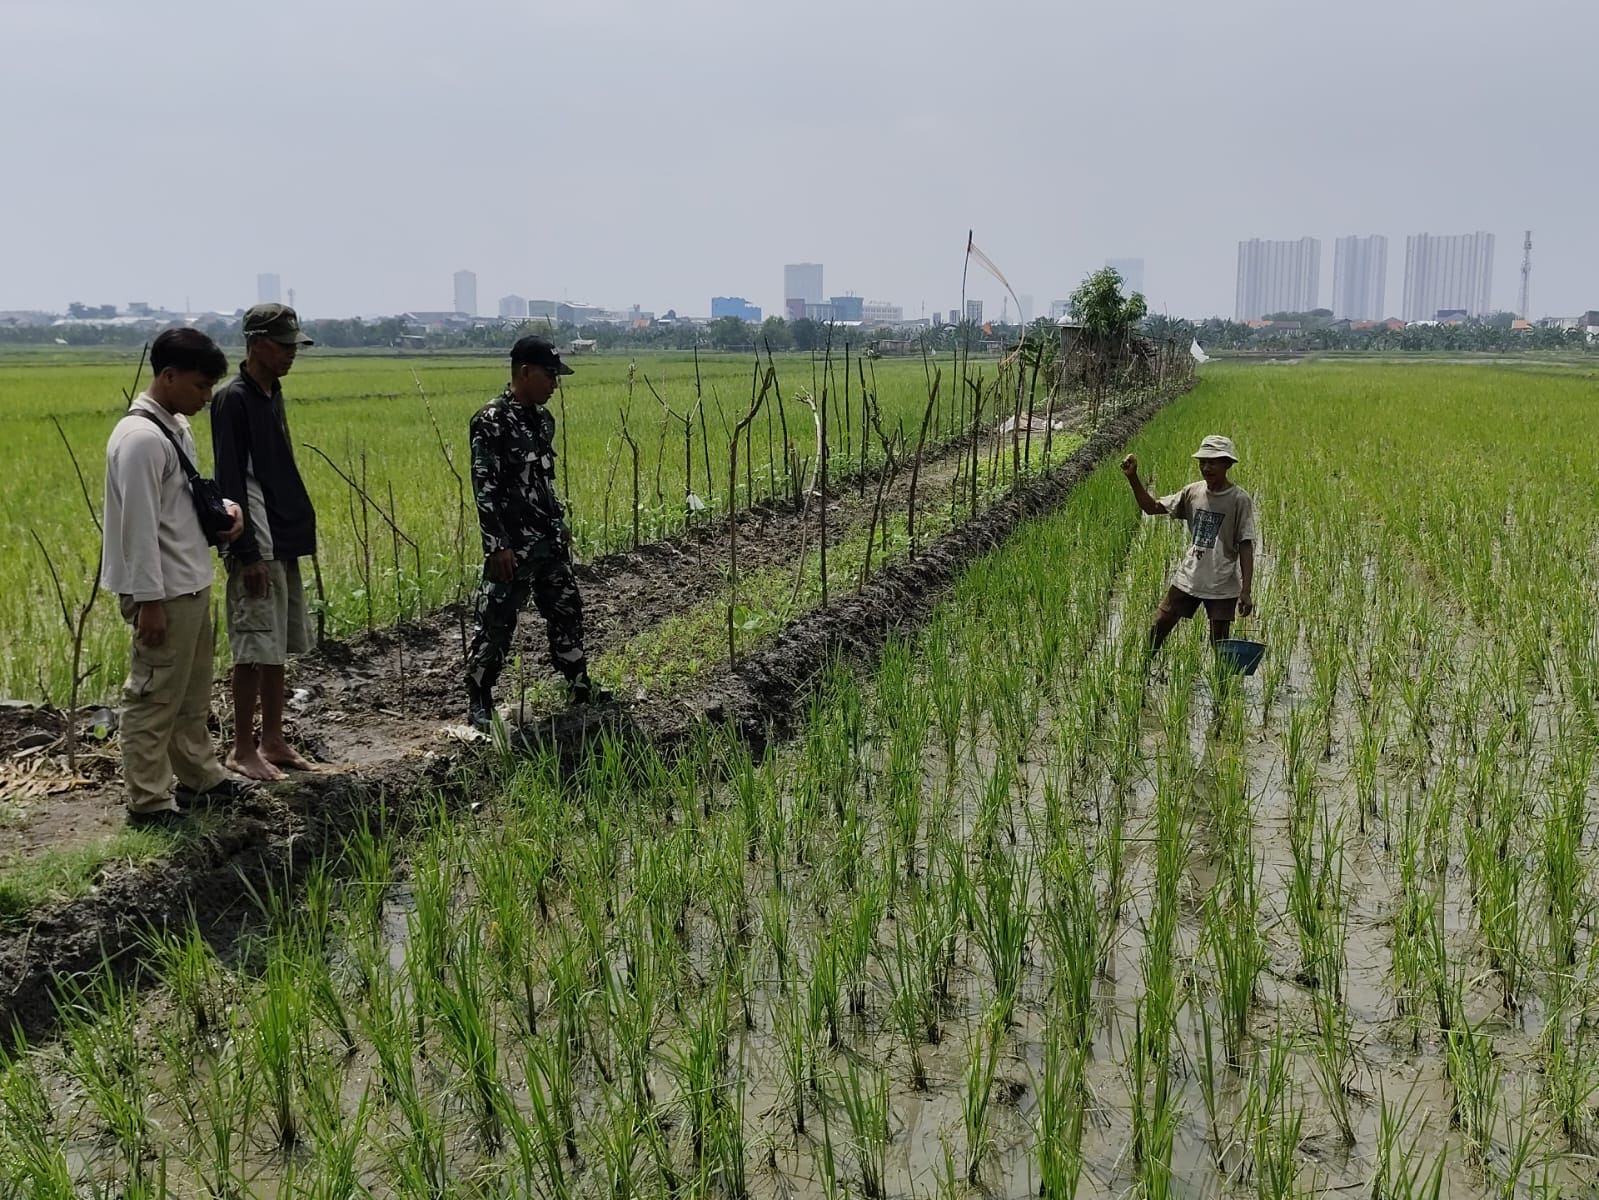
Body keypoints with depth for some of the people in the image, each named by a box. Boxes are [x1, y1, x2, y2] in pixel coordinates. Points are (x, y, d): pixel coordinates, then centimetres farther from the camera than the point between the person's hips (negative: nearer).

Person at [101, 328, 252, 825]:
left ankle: (198, 774, 32)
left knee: (193, 692, 20)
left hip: (194, 584, 10)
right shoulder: (141, 438, -20)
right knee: (155, 698, 0)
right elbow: (138, 526, -22)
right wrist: (150, 601, -22)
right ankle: (148, 800, 8)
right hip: (164, 592, -10)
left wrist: (225, 504, 2)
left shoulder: (177, 427, 10)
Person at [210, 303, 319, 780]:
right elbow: (230, 482, -16)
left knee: (278, 647, 13)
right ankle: (243, 750, 6)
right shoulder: (234, 399, -12)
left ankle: (273, 740, 21)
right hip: (258, 548, -9)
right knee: (254, 650, -4)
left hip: (284, 543, 9)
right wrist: (247, 553, -18)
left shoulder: (272, 394, 13)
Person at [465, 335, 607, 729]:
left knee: (566, 609, 15)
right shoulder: (491, 420, -15)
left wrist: (561, 526, 20)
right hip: (513, 545, -8)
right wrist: (497, 545, -20)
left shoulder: (543, 418, 10)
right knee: (496, 623, -1)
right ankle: (479, 702, 10)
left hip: (549, 540, 8)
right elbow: (484, 487, -18)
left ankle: (579, 685, 28)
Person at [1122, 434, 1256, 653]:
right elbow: (1153, 507, 6)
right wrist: (1133, 478, -8)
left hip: (1222, 586, -4)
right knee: (1158, 627, 4)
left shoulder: (1239, 500, -9)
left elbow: (1246, 546, -10)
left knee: (1219, 645, 2)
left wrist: (1246, 591, -14)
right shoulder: (1193, 491, 4)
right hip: (1187, 579, 4)